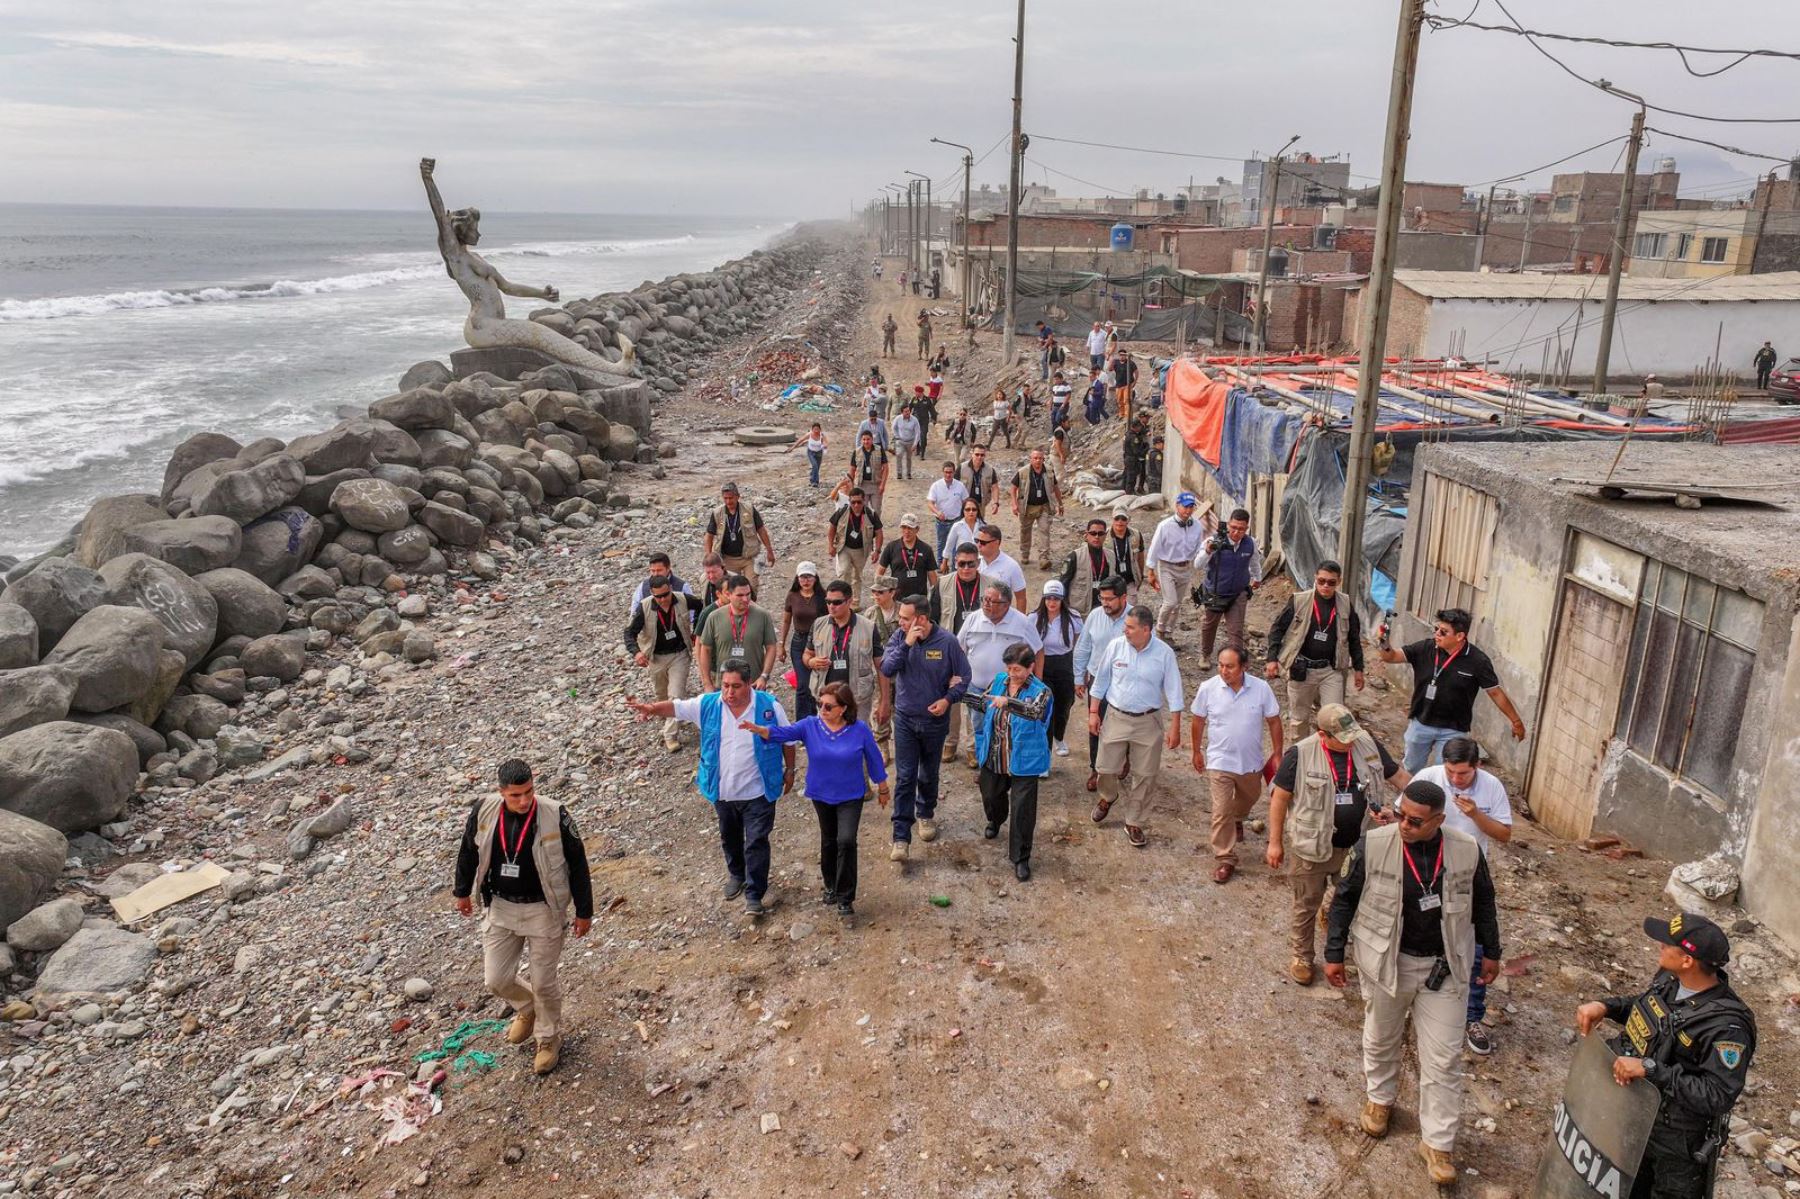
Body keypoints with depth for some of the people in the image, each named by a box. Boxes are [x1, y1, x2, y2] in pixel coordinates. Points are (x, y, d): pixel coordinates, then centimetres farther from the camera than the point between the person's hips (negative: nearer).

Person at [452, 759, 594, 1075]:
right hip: (500, 907, 3)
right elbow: (469, 851, 6)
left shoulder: (555, 816, -22)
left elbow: (577, 864, -11)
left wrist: (584, 912, -6)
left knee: (544, 982, 8)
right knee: (496, 979, 9)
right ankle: (527, 1008, 43)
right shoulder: (484, 811, -14)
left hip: (543, 910, -3)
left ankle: (549, 1038, 35)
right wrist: (462, 891, 17)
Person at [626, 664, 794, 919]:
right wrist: (652, 708, -36)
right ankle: (736, 874, 47)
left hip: (757, 792, -4)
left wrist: (789, 771, 3)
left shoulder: (769, 706, -13)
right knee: (730, 838, 23)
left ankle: (754, 894, 13)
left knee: (756, 842, 1)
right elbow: (676, 707, -15)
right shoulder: (708, 705, -8)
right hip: (722, 791, 4)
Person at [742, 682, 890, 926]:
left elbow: (874, 759, -3)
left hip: (850, 797, -3)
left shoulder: (860, 730, -15)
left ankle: (845, 900, -4)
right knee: (828, 841, 17)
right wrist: (756, 728, -42)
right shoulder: (810, 726, -11)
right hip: (821, 795, 3)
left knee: (846, 841, -16)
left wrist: (882, 789, 7)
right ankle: (831, 887, 41)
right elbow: (781, 733, -23)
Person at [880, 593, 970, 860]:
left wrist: (948, 699, -18)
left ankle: (926, 814, 44)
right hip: (905, 719, 0)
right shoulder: (899, 637, -8)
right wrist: (906, 645, -28)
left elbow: (963, 676, -4)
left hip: (935, 720, 0)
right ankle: (901, 838, -2)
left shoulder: (946, 641, -14)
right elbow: (886, 669, -18)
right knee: (905, 778, -4)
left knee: (928, 775, 18)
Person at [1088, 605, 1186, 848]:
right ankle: (1108, 797, 43)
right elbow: (1101, 680, 2)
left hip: (1148, 721, -1)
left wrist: (1175, 728, -6)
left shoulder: (1164, 653, -12)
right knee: (1107, 768, 9)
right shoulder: (1116, 646, -9)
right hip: (1116, 718, 1)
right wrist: (1093, 713, 2)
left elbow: (1173, 692, -5)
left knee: (1144, 775, 6)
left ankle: (1133, 823, 23)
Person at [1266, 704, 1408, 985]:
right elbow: (1280, 798, -10)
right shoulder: (1300, 755, -18)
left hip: (1358, 846, 4)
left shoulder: (1369, 746, -7)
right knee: (1307, 904, 12)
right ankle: (1301, 957, 32)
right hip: (1312, 846, -3)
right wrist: (1275, 843, -7)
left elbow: (1399, 777, 7)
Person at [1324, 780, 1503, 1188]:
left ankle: (1437, 1142, 20)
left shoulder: (1466, 851, -13)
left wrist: (1491, 952, 12)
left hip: (1444, 968, 0)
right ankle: (1380, 1098, 48)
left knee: (1443, 1059, 5)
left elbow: (1482, 901, 5)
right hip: (1387, 961, 0)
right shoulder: (1374, 844, -18)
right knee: (1381, 1038, 21)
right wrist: (1333, 953, -5)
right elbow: (1345, 899, -7)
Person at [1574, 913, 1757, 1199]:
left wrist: (1650, 1069, -36)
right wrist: (1605, 1006, -7)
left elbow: (1717, 1097, -33)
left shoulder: (1727, 1027, -33)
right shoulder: (1671, 979, -10)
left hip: (1677, 1142, -7)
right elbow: (1644, 1005, 11)